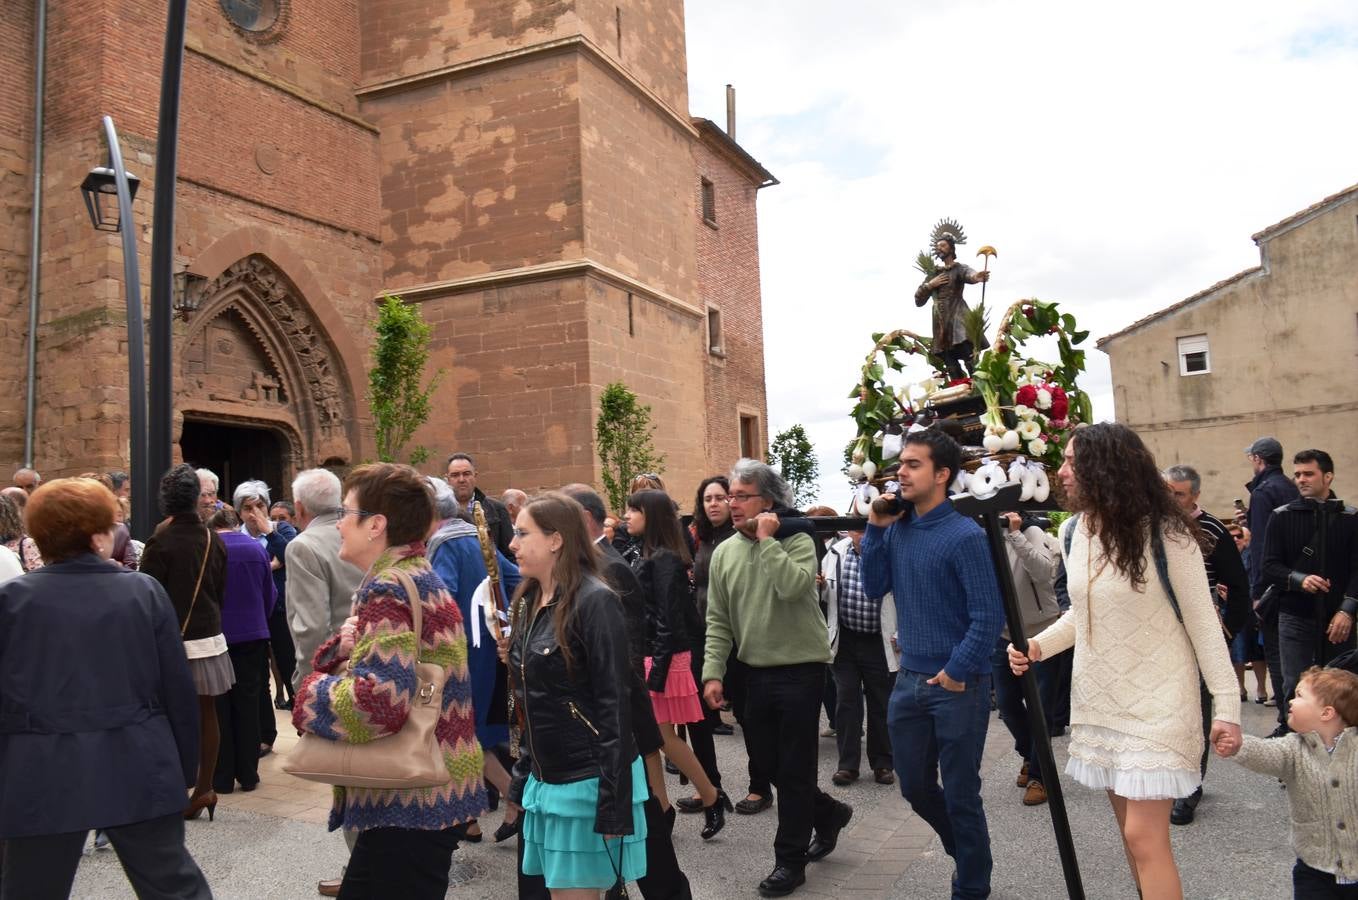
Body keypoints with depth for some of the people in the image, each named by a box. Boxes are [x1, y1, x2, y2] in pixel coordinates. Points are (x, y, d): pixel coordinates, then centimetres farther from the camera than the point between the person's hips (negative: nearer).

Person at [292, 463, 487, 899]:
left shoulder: (388, 589, -19)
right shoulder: (420, 576, 12)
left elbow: (376, 701, -31)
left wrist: (312, 691, -14)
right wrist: (344, 647, -6)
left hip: (408, 800, -10)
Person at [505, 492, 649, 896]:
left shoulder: (594, 601, -16)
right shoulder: (530, 602, 8)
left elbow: (614, 704, -18)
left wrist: (614, 803, -20)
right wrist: (524, 776, 14)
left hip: (589, 782, -7)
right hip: (547, 781, 7)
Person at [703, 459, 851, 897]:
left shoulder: (797, 540, -11)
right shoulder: (724, 552, 3)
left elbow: (793, 587, -31)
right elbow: (717, 620, 4)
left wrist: (767, 539, -23)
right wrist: (712, 672, -3)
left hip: (800, 670, -6)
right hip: (756, 672, 6)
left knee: (793, 768, 3)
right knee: (766, 760, 16)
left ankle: (790, 861, 18)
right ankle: (828, 813, 40)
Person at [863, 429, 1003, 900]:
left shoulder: (965, 536, -16)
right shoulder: (897, 529, 4)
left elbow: (989, 616, -17)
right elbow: (875, 588, 3)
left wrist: (957, 673, -16)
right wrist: (875, 528, -5)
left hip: (957, 685, -6)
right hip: (909, 680, 7)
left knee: (960, 794, 7)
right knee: (915, 788, 17)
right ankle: (967, 850, 42)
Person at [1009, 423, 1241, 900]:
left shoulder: (1165, 532, -14)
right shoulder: (1072, 532, 3)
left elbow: (1202, 620, -10)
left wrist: (1226, 703, -12)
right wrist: (1039, 645, -1)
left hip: (1157, 700, -6)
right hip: (1099, 699, 6)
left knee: (1144, 835, -8)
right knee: (1132, 829, 15)